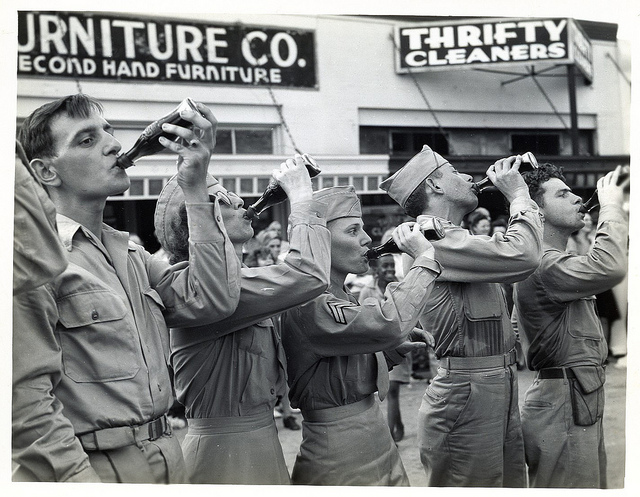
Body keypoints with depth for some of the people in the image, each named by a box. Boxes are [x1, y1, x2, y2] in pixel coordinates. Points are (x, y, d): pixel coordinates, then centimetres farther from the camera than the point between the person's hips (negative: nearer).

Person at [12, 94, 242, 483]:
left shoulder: (130, 253, 11)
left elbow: (213, 301, -1)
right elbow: (25, 396, -18)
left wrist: (196, 191, -3)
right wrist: (82, 480, -21)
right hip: (89, 468, -7)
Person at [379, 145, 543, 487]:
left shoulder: (451, 238, 16)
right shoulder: (432, 238, -16)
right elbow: (522, 256, -24)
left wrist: (517, 196, 13)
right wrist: (519, 194, -7)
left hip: (499, 390, 10)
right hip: (467, 392, -10)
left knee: (509, 483, 16)